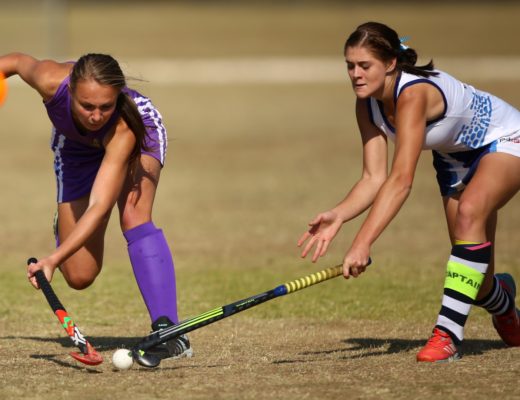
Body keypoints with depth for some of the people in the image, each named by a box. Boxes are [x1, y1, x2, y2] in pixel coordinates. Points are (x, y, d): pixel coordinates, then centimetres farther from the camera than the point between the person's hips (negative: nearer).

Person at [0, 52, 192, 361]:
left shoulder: (125, 129, -45)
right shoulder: (50, 81, -40)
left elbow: (99, 208, -49)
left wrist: (53, 259, -59)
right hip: (75, 145, 2)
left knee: (134, 216, -34)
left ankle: (169, 333, -34)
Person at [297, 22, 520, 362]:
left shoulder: (413, 94, -39)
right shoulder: (367, 106, -15)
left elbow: (401, 180, -46)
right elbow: (374, 178, -17)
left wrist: (363, 243, -53)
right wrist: (337, 217, -36)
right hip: (456, 154, 8)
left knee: (470, 212, -36)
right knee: (473, 274, 6)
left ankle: (448, 334, -34)